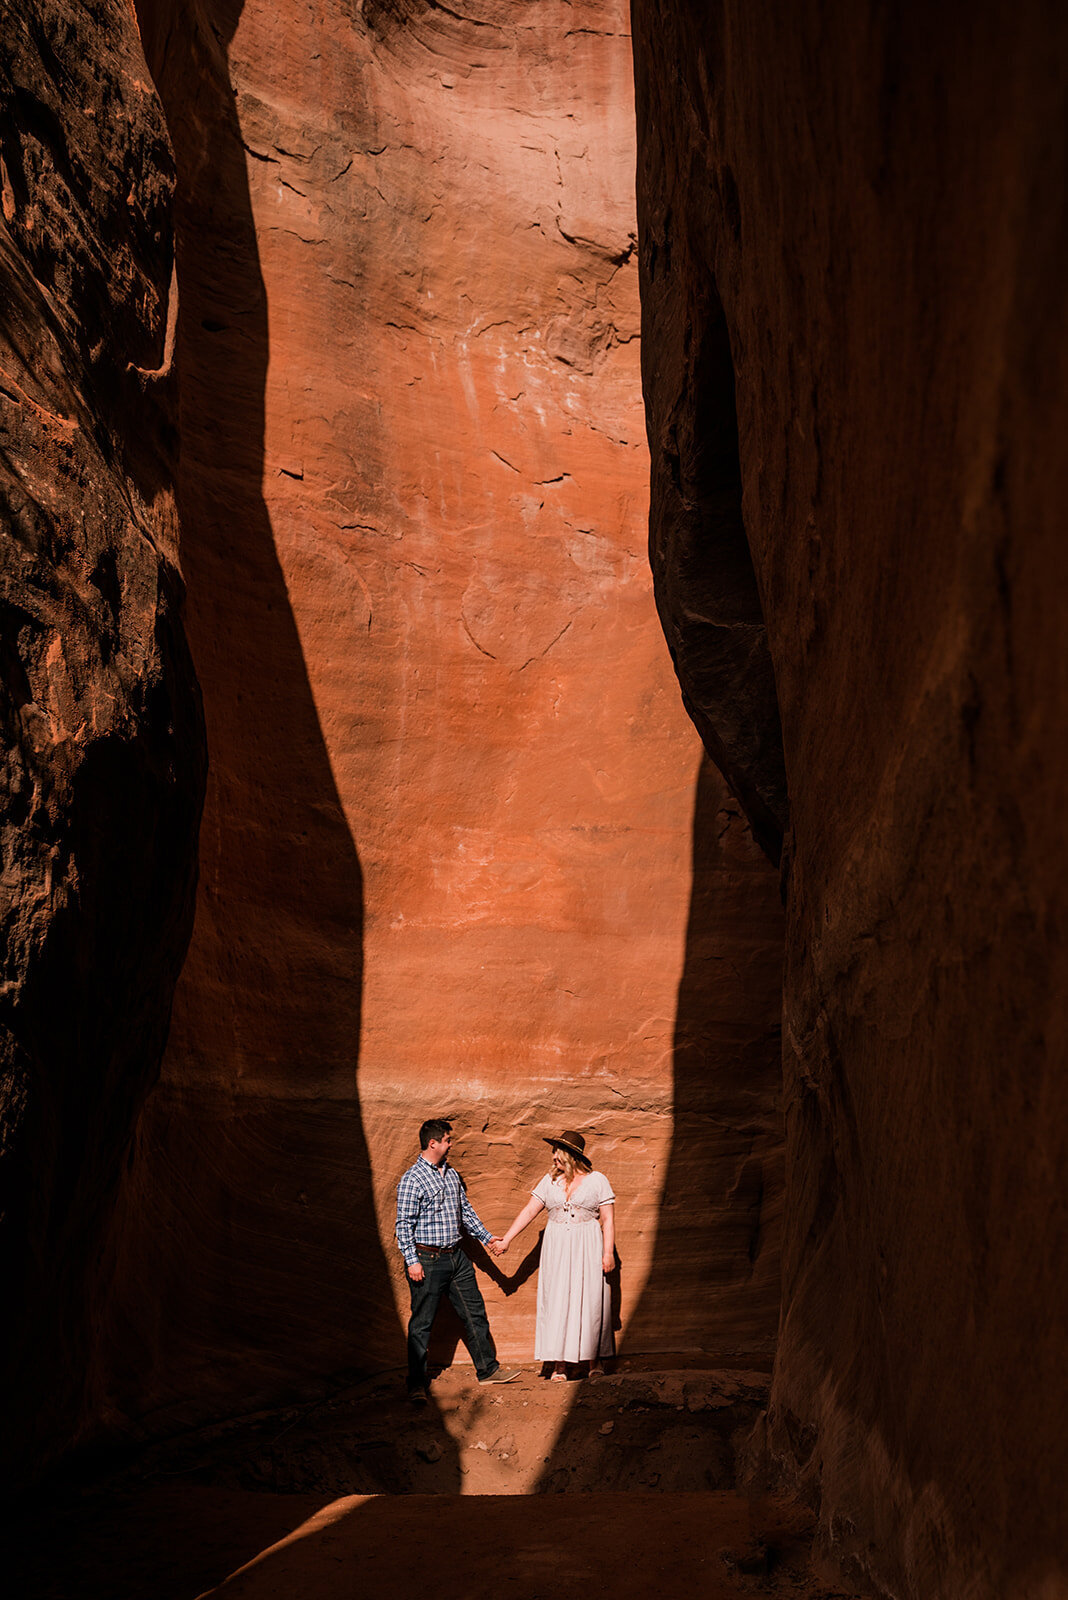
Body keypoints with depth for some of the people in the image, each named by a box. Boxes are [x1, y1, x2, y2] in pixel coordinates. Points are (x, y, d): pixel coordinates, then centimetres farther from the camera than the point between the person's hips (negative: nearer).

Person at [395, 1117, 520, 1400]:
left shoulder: (452, 1174, 11)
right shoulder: (412, 1180, -12)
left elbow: (466, 1211, 19)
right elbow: (404, 1225, -13)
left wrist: (487, 1237, 14)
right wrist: (412, 1261, -18)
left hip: (456, 1257, 7)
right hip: (428, 1260, -7)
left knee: (475, 1313, 12)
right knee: (422, 1323, 1)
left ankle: (488, 1369, 25)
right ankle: (417, 1384, 10)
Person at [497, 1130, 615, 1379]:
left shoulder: (597, 1180, 0)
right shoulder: (550, 1181, 8)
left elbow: (608, 1219, -1)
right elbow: (529, 1211, 9)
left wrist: (608, 1252, -8)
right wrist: (506, 1239, 4)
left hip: (587, 1248, -2)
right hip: (556, 1250, 3)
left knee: (590, 1302, -1)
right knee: (556, 1303, 0)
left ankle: (594, 1361, 13)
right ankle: (559, 1365, 5)